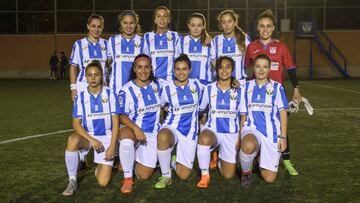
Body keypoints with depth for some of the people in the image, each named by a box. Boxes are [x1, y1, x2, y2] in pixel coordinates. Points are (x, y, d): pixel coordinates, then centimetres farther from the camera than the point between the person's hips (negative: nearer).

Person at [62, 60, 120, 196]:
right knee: (73, 140, -37)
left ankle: (103, 165, 25)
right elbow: (76, 123, -7)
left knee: (103, 182, -12)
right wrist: (92, 140, -21)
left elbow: (115, 122, -6)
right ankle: (72, 181, -19)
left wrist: (112, 146, -13)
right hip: (88, 135, 1)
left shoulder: (110, 94, -7)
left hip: (106, 137, -1)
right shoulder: (81, 96, -5)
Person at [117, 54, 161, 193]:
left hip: (152, 133, 3)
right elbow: (122, 116, -12)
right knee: (126, 137, -42)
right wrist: (135, 128, -27)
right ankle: (127, 178, -21)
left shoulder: (157, 85, 2)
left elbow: (162, 104, 20)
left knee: (144, 175, -5)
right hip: (132, 129, -3)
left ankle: (135, 158, 31)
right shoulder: (127, 90, -11)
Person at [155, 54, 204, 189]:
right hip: (171, 127, -1)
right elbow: (160, 106, 14)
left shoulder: (197, 85, 3)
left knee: (183, 175, -6)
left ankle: (174, 160, 31)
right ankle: (166, 176, -20)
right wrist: (171, 110, 3)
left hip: (190, 131, 1)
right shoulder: (167, 88, -1)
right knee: (162, 136, -41)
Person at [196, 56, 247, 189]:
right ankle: (205, 175, -21)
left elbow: (243, 115, 4)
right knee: (204, 138, -40)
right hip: (212, 130, -1)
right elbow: (201, 110, 11)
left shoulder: (239, 91, -1)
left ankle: (219, 157, 33)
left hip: (231, 134, 1)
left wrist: (240, 136, -3)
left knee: (228, 175, -1)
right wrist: (203, 122, -4)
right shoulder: (209, 89, 0)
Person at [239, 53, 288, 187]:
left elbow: (283, 113, 2)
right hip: (252, 129, 0)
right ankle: (245, 172, -7)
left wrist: (283, 137, -3)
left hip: (272, 133, 0)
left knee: (269, 178, -2)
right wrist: (239, 133, 5)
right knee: (248, 145, -39)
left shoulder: (277, 87, 1)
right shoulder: (247, 86, 6)